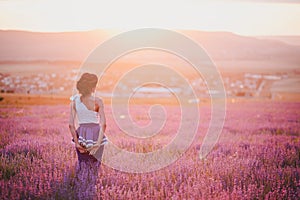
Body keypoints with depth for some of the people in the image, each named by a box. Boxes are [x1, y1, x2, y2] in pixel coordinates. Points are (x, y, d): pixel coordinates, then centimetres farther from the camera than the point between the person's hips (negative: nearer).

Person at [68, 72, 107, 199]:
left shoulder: (74, 101, -1)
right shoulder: (97, 101, -8)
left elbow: (71, 124, -5)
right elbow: (103, 124, -15)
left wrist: (76, 142, -3)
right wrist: (99, 142, -13)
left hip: (81, 134, 2)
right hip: (95, 134, -2)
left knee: (82, 167, 17)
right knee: (93, 167, 12)